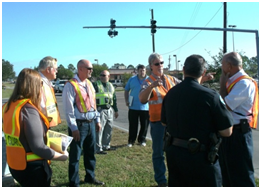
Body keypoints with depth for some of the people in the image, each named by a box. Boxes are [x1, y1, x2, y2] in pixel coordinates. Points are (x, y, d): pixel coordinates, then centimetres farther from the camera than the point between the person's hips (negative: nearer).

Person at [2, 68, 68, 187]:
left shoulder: (8, 107, 0)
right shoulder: (29, 110, -24)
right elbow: (39, 148, -24)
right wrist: (62, 156, -10)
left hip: (15, 165, 7)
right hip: (32, 168, -7)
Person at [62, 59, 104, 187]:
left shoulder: (89, 84, 11)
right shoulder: (71, 85, -13)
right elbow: (68, 109, -16)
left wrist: (97, 120, 15)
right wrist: (73, 128, -17)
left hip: (91, 123, 8)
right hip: (79, 124, -8)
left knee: (90, 152, 19)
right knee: (75, 155, 4)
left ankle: (90, 177, 37)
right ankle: (74, 183, 18)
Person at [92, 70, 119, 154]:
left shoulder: (111, 86, 17)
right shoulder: (96, 85, -2)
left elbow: (114, 99, 23)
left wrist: (116, 110, 24)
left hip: (110, 110, 7)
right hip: (100, 110, -7)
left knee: (108, 129, 14)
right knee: (99, 129, -6)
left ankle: (106, 145, 28)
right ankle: (98, 148, 1)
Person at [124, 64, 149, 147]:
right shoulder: (132, 79, 7)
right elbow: (126, 90, 14)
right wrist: (126, 100, 3)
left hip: (145, 107, 0)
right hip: (133, 107, 0)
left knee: (144, 125, 7)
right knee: (133, 125, 4)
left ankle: (142, 140, 24)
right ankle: (131, 141, 16)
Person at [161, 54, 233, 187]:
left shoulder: (170, 93, 0)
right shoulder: (210, 96, -18)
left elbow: (164, 123, 13)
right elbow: (227, 131, -12)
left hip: (173, 152, 6)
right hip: (199, 156, -5)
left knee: (176, 184, 20)